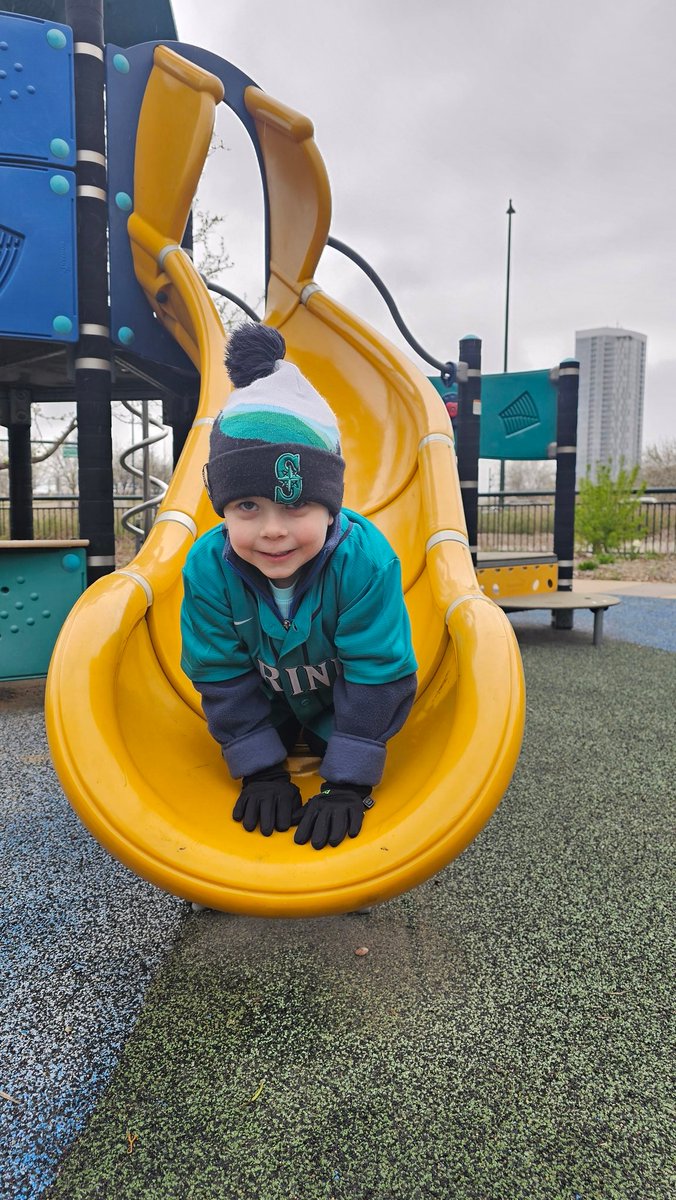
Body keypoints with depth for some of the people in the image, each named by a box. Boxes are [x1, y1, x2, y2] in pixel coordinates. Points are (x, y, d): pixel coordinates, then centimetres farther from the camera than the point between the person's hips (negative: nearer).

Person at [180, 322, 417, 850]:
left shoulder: (365, 560, -41)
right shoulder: (208, 568, -32)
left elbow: (378, 674, -34)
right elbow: (222, 677, -22)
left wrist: (347, 785, -33)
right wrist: (261, 772, -22)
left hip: (347, 696, -2)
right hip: (268, 697, 2)